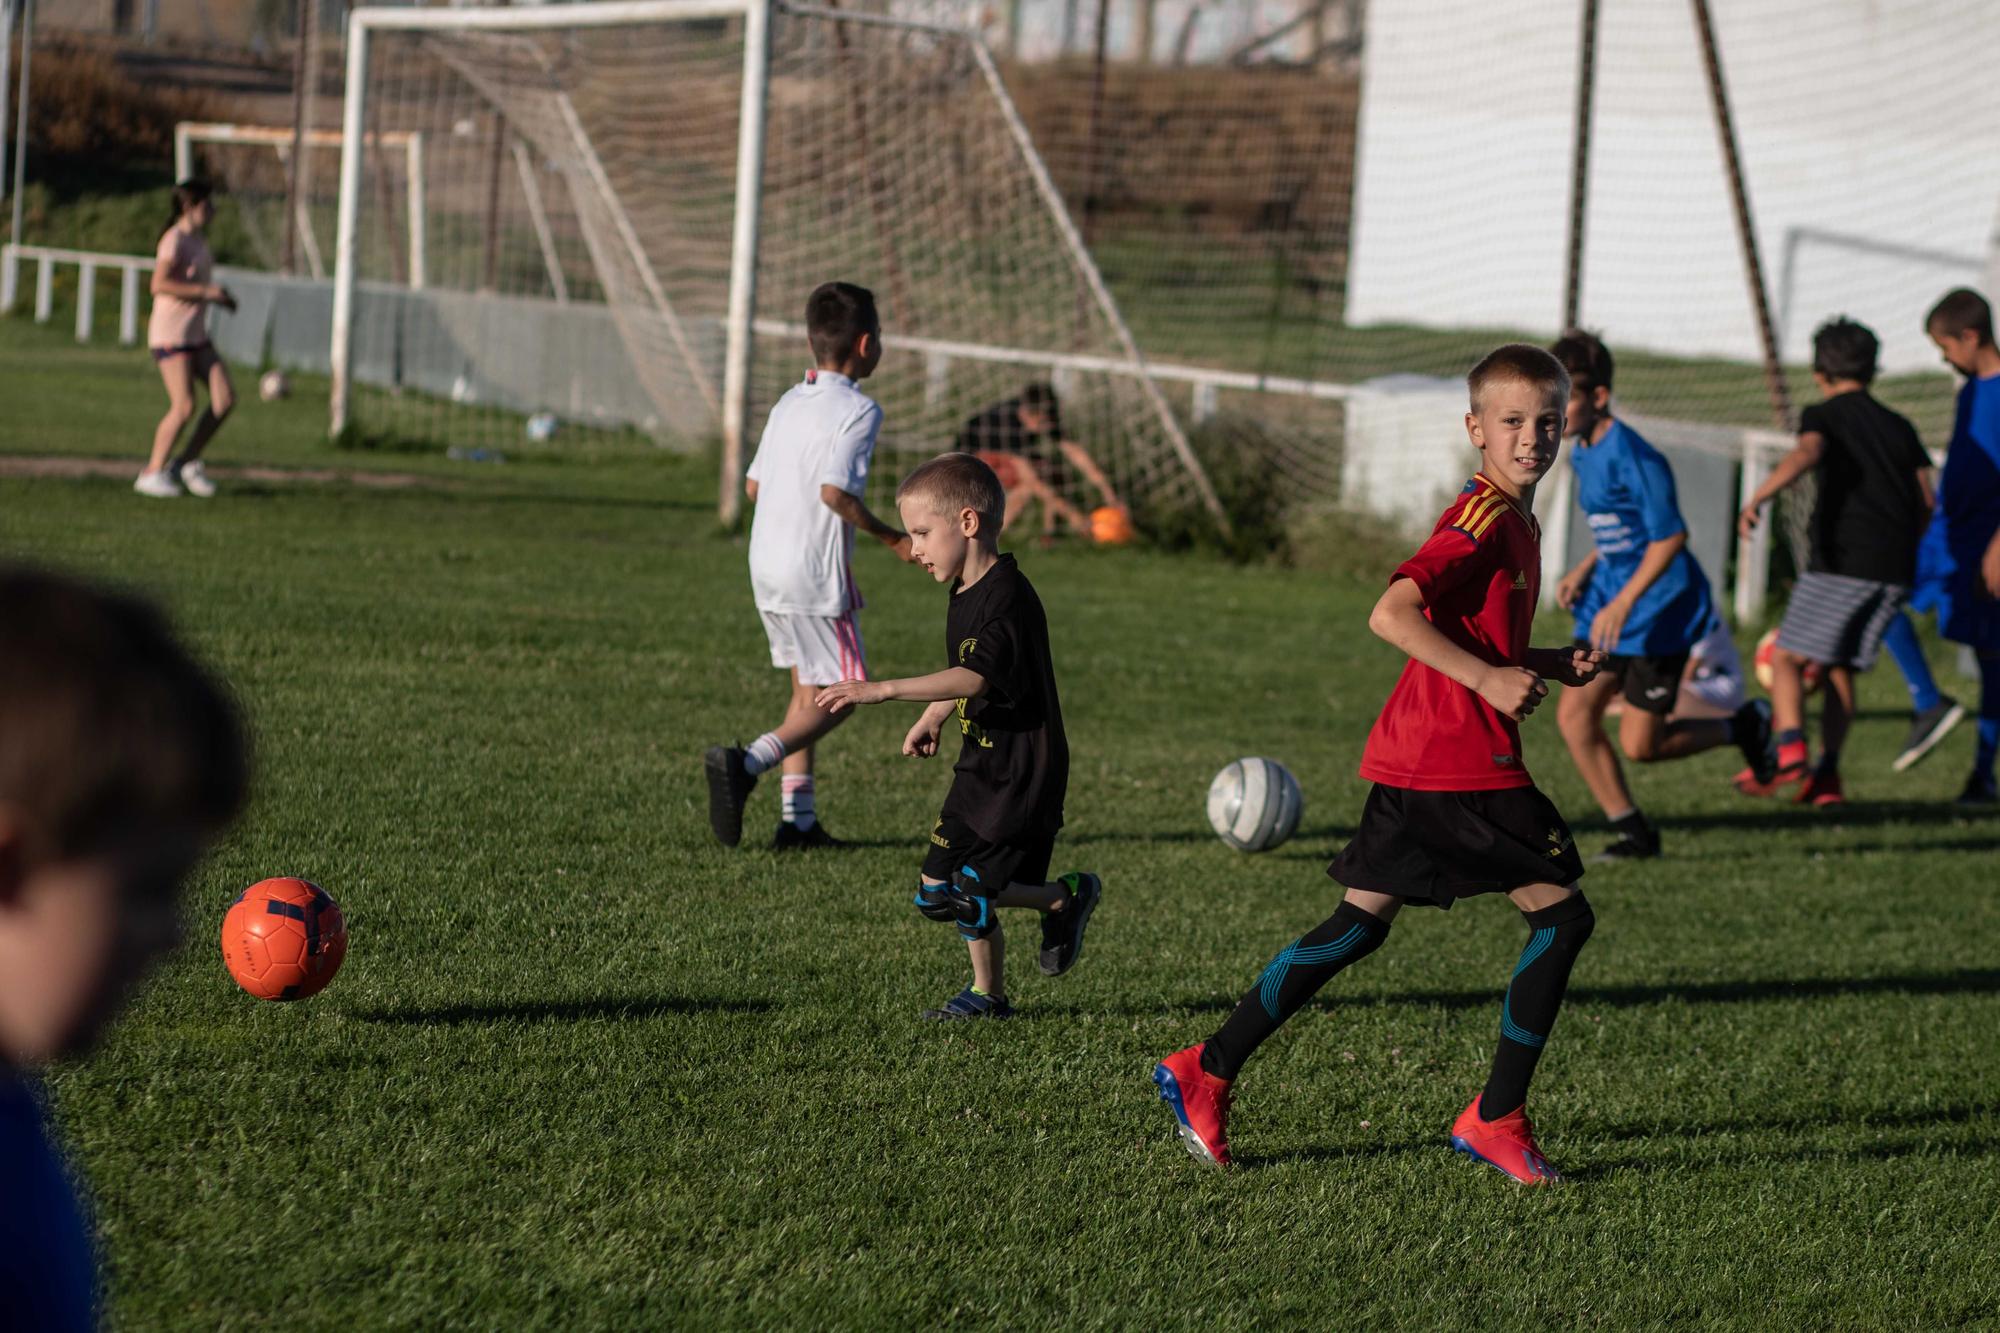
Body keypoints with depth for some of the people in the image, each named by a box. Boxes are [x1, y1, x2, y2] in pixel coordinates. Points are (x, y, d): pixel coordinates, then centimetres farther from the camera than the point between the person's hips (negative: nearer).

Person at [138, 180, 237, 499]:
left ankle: (187, 463, 8)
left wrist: (219, 297, 10)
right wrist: (207, 292, -24)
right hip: (170, 333, -9)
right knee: (184, 407, -12)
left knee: (225, 398, -2)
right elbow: (159, 284, -24)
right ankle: (153, 472, 1)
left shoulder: (199, 241, 14)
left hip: (196, 334, 9)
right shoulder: (174, 240, -13)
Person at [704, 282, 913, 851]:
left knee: (806, 688, 16)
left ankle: (798, 818, 12)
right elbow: (835, 490, -23)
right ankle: (746, 762, -19)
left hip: (765, 564, 8)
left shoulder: (788, 404, 11)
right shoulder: (859, 411, -12)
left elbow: (753, 484, 13)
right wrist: (890, 537, -11)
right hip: (816, 572, -8)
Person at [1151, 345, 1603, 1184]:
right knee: (1562, 914, -3)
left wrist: (1553, 665, 15)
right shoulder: (1485, 518, -13)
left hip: (1415, 764, 10)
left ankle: (1206, 1073, 11)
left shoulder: (1516, 523, 19)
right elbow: (1391, 614, -23)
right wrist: (1490, 679, -26)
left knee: (1358, 928, 11)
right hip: (1461, 761, -10)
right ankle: (1496, 1118, 1)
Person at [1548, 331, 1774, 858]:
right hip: (1611, 598, 9)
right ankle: (1633, 833, 9)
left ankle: (1744, 726, 20)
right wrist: (1583, 571, 10)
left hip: (1662, 610, -9)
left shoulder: (1633, 458, -21)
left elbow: (1669, 536, -24)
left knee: (1639, 745, -4)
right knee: (1573, 714, -1)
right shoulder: (1582, 452, 7)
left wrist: (1624, 603, -30)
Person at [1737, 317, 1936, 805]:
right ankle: (1827, 773, 4)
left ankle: (1791, 749, -20)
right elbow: (1926, 500, 14)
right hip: (1895, 567, 5)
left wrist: (1759, 497, -32)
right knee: (1841, 668, 13)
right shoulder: (1899, 426, 19)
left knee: (1788, 657, 0)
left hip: (1842, 558, -5)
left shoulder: (1824, 415, 4)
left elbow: (1807, 452, -20)